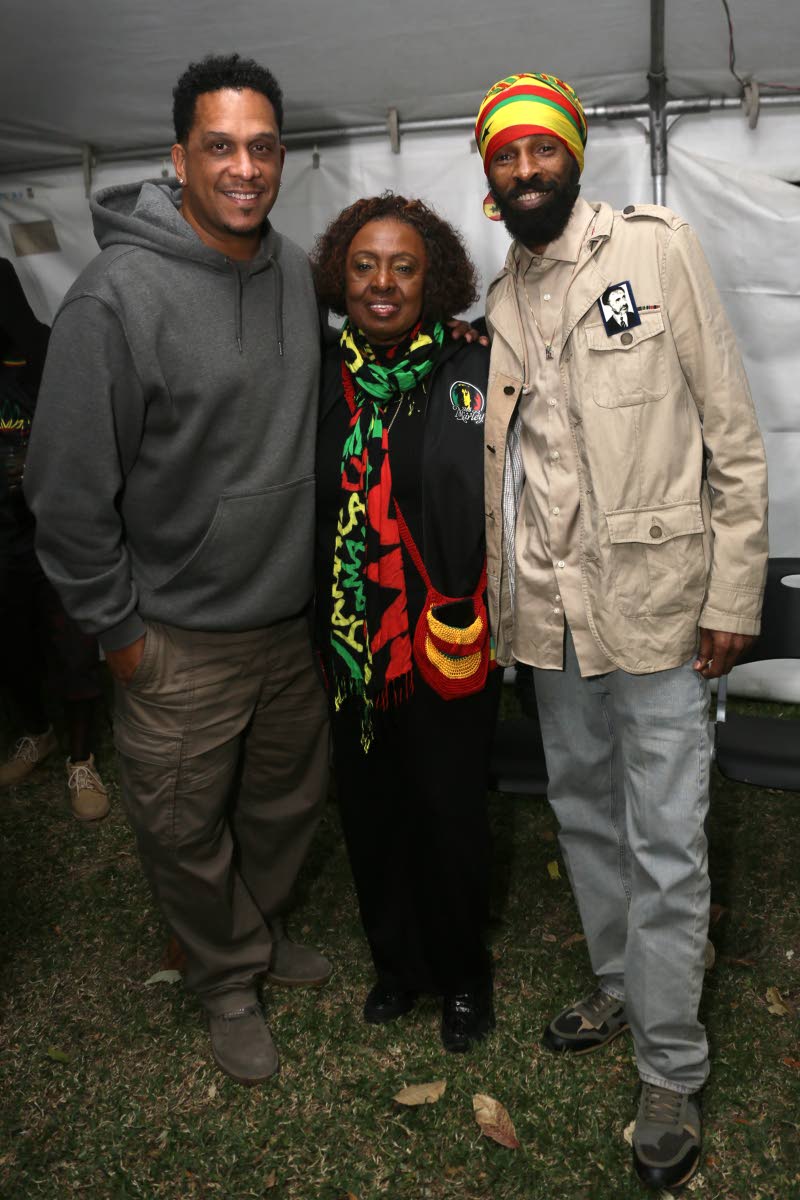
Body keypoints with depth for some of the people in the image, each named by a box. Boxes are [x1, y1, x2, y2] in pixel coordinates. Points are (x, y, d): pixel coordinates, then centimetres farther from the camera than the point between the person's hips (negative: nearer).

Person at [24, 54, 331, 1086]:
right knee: (185, 831, 12)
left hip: (289, 617, 6)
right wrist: (117, 627, -11)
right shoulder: (117, 296, -18)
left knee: (289, 798, 22)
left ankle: (260, 926, 50)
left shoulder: (296, 274, 3)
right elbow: (68, 488, -15)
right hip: (178, 644, -6)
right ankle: (229, 980, 39)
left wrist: (318, 575, 14)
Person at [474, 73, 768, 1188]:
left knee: (665, 849, 1)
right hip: (551, 614, 5)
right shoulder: (495, 305, 11)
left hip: (655, 604, -5)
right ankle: (619, 985, 40)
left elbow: (733, 435, -6)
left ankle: (671, 1076, 19)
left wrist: (733, 599, -10)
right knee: (584, 815, 18)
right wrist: (502, 601, 9)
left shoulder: (656, 247, -3)